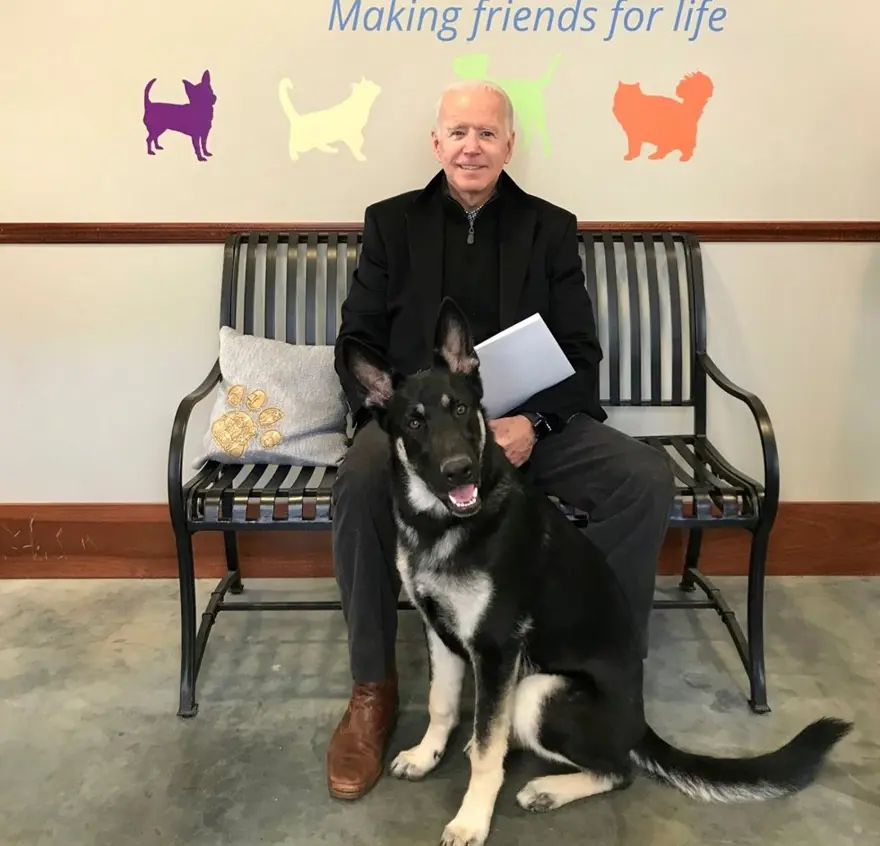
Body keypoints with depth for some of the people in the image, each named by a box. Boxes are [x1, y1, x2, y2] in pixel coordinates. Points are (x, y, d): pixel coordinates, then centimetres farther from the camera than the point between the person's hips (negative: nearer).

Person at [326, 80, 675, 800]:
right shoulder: (392, 222, 11)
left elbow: (581, 354, 4)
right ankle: (373, 689, -13)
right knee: (361, 480, -33)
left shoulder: (550, 228, 11)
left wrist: (533, 423, -17)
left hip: (531, 421, 2)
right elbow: (357, 343, 5)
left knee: (647, 479, -22)